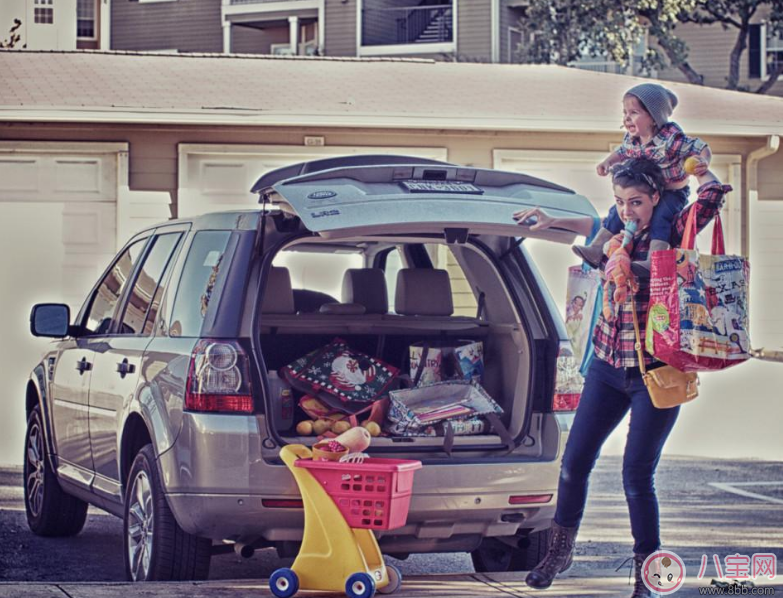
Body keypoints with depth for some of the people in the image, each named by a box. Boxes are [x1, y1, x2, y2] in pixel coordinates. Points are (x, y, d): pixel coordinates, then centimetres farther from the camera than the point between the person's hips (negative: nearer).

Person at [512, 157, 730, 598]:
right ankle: (561, 551, 30)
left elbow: (713, 192, -21)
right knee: (574, 463, 8)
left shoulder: (671, 237, -9)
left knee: (637, 476, -6)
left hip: (654, 375, -5)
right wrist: (553, 222, 21)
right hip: (607, 367, 5)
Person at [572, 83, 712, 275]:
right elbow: (622, 152, 20)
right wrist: (608, 162, 2)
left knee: (660, 216, -31)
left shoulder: (672, 139, -25)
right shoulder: (631, 139, -4)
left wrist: (703, 163, -44)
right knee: (618, 212, -4)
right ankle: (596, 249, 0)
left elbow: (702, 149, -22)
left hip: (672, 193, -7)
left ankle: (653, 261, -45)